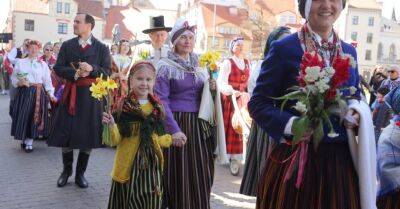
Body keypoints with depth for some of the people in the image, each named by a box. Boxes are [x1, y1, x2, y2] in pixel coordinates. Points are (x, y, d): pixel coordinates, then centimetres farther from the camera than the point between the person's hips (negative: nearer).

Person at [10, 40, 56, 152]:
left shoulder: (43, 64, 7)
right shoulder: (20, 62, 6)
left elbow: (47, 81, 5)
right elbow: (13, 77, 7)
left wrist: (50, 94, -5)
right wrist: (20, 82, -13)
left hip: (38, 93, 0)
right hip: (24, 92, 0)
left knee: (35, 117, -1)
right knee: (23, 116, 0)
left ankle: (29, 142, 7)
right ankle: (23, 140, 17)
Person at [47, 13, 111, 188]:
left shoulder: (101, 47, 3)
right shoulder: (67, 45, 8)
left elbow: (107, 71, -2)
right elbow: (58, 68, 1)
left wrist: (92, 69, -21)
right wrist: (75, 73, -16)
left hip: (91, 95, -1)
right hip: (70, 94, 1)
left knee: (88, 135, 4)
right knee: (66, 134, 4)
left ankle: (80, 173, 20)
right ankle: (66, 170, 25)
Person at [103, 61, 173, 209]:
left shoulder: (157, 107, 6)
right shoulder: (123, 106, -7)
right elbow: (115, 140, -12)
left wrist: (171, 139, 5)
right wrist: (111, 125, -29)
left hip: (151, 165, 4)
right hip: (129, 165, -3)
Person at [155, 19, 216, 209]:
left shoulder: (200, 67, 13)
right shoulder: (165, 66, -4)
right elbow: (161, 100, -12)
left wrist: (211, 89, -2)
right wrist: (173, 130, -21)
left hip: (199, 126, 5)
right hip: (176, 123, -5)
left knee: (200, 175, 7)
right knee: (178, 174, 1)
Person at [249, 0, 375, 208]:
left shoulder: (349, 51, 10)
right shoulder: (283, 48, -6)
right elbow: (258, 103, -6)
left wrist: (356, 112, -2)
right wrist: (291, 124, -22)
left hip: (341, 160, 5)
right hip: (293, 160, -4)